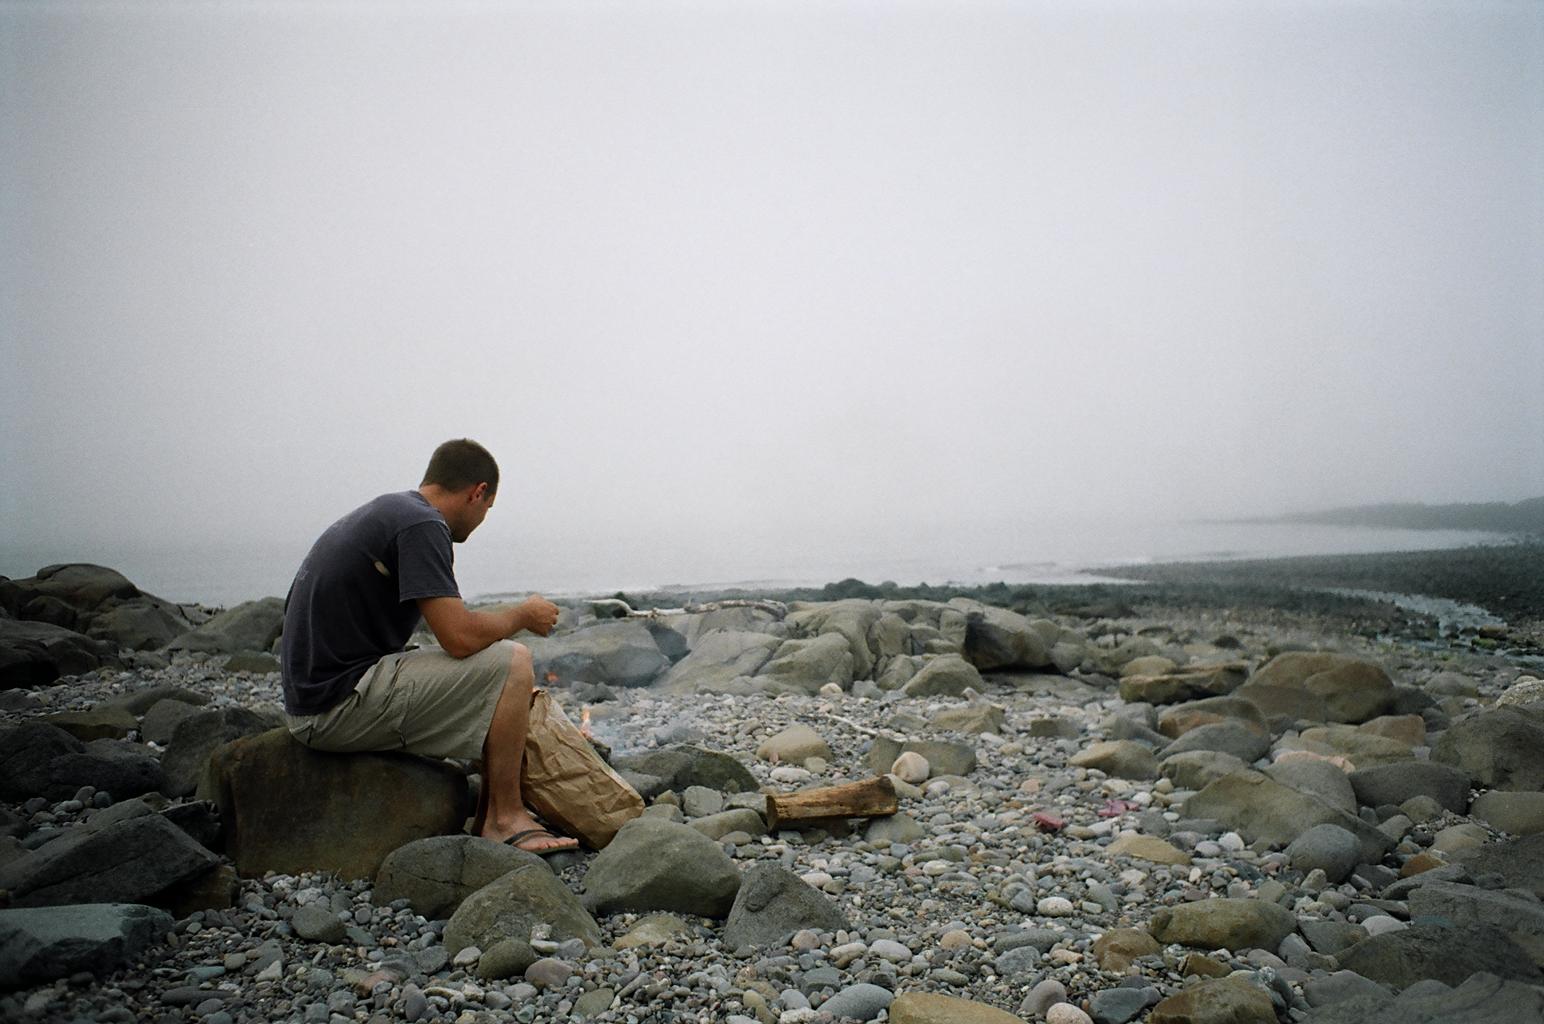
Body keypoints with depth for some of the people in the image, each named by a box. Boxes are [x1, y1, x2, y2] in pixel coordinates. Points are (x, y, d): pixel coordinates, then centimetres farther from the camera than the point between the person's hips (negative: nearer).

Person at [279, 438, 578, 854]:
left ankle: (487, 819, 18)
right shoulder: (421, 526, -16)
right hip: (343, 704, -10)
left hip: (318, 693, 10)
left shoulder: (386, 510, 16)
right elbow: (461, 637, -21)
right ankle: (506, 818, -2)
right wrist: (524, 614, -3)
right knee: (511, 663, -13)